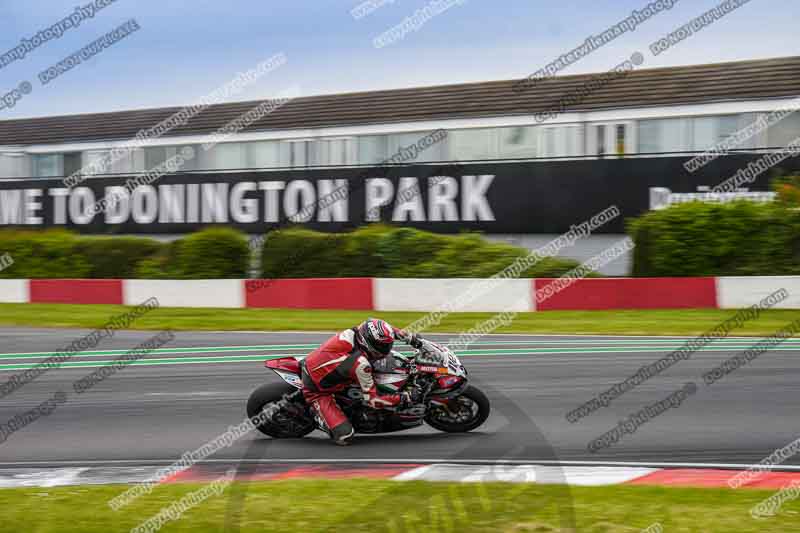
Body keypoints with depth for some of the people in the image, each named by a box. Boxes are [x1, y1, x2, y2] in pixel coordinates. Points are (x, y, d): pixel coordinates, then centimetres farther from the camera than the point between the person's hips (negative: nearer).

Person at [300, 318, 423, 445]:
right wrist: (403, 398, -22)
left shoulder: (352, 332, -12)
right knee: (344, 435, -18)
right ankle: (316, 410, 5)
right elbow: (372, 399, -23)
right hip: (315, 390, -8)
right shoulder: (361, 364, -31)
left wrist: (411, 337, 3)